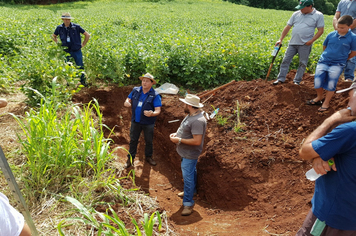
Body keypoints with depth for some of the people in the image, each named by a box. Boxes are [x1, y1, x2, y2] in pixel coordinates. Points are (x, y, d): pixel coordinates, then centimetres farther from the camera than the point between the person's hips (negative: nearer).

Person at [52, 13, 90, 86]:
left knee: (80, 66, 3)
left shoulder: (76, 27, -7)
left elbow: (87, 35, 0)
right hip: (66, 51, 2)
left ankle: (82, 81, 17)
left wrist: (83, 44, 0)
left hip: (76, 51, -2)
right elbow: (53, 36, 21)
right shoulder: (59, 28, 1)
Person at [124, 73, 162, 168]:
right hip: (135, 121, 3)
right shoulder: (135, 90, -3)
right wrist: (127, 103, -17)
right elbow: (128, 100, 9)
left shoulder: (155, 95, -15)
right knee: (133, 140, 14)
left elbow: (158, 110, -19)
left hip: (148, 123, -2)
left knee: (149, 141, 15)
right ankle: (130, 158, 31)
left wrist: (152, 113, -43)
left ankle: (148, 157, 37)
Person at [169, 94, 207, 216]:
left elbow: (197, 141, -33)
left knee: (188, 177, -3)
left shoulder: (198, 121, -30)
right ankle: (191, 191, 48)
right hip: (186, 153, 11)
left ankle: (188, 203, 8)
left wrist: (179, 140, -27)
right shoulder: (190, 116, 3)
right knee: (190, 172, 27)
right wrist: (176, 134, 2)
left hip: (190, 154, -11)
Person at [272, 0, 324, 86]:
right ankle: (281, 79, 12)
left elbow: (320, 30, -1)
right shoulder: (296, 14, 8)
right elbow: (287, 27, 9)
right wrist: (280, 39, 3)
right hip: (293, 43, 3)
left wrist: (311, 41, -13)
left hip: (305, 44, -3)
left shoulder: (318, 15, -1)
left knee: (302, 63, 3)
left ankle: (297, 81, 14)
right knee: (286, 60, 3)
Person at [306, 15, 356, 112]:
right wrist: (328, 55, 14)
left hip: (337, 65, -2)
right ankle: (319, 98, 25)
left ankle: (326, 103, 15)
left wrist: (342, 59, 10)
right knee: (317, 81, -2)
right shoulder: (331, 35, -1)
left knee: (331, 84, -4)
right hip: (323, 61, 2)